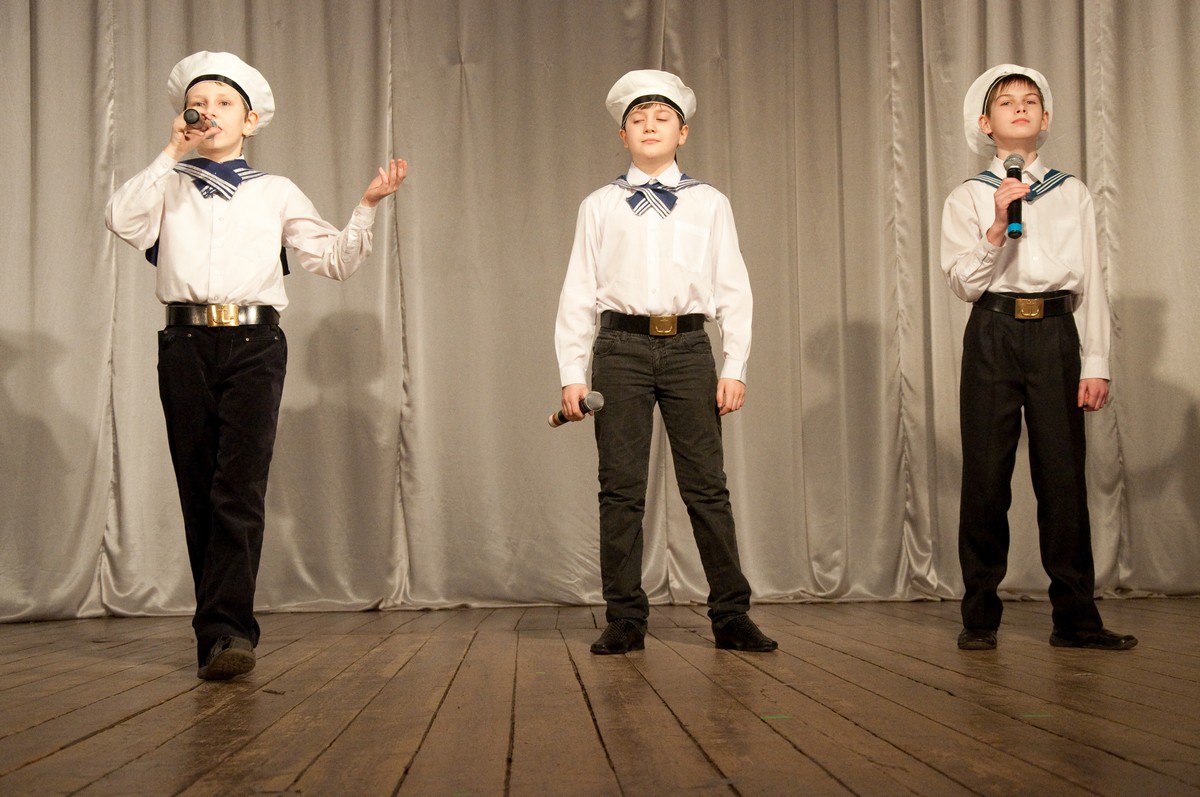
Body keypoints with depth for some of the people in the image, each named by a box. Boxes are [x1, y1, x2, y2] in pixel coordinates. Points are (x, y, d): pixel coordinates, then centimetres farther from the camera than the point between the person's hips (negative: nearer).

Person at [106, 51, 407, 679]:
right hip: (186, 344, 2)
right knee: (198, 489, 3)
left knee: (239, 487, -15)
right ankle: (228, 626, 12)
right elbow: (123, 221, -5)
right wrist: (171, 154, -1)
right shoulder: (168, 186, 17)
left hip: (254, 345, -1)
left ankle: (224, 629, -18)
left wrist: (368, 207, -1)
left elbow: (336, 260, 12)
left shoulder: (277, 193, 17)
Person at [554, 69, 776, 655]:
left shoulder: (710, 204, 12)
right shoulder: (599, 206, 11)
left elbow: (733, 291, 9)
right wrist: (572, 374, 1)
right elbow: (577, 293, 8)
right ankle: (625, 621, 10)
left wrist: (734, 368, 0)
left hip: (689, 348, 0)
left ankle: (730, 614, 10)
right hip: (621, 348, 0)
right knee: (621, 490, 1)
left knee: (706, 486, 1)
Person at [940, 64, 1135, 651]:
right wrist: (997, 227, -15)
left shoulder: (1073, 195, 13)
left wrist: (1096, 363, 2)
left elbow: (1091, 284, 9)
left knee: (1063, 475, -1)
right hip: (994, 335, -1)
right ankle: (980, 616, 9)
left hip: (1056, 334, 1)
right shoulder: (967, 199, 8)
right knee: (986, 474, 0)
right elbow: (964, 283, -2)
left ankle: (1075, 618, 7)